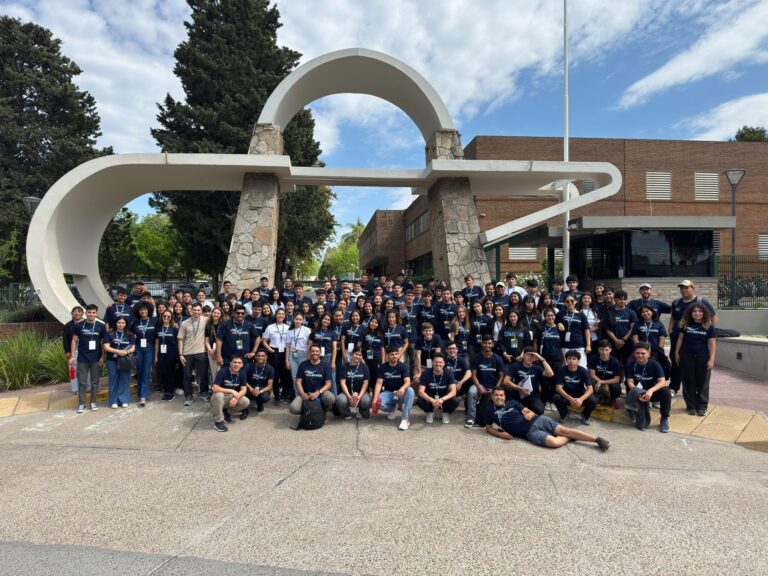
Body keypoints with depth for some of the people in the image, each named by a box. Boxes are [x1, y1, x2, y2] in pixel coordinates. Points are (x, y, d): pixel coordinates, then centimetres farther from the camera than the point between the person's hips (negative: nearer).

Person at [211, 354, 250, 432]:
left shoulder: (243, 373, -8)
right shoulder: (222, 371, -22)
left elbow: (244, 389, -11)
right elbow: (215, 388, -28)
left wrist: (236, 398, -31)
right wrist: (231, 391, -31)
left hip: (232, 398, 4)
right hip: (220, 398, -4)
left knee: (246, 402, -21)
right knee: (218, 395, -38)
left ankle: (226, 412, 5)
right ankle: (218, 422, -21)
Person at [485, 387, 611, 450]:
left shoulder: (512, 402, 11)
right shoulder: (491, 410, 6)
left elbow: (531, 412, 13)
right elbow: (488, 428, 11)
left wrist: (529, 414, -12)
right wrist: (500, 434, -8)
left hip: (537, 421, 3)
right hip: (530, 432, -3)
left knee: (564, 430, -11)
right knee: (553, 442, -27)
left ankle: (597, 439, -1)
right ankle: (568, 438, 5)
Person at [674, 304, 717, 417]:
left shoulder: (709, 327, -1)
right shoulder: (686, 325, 3)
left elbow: (712, 344, -2)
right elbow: (680, 339, 10)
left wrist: (711, 359, -8)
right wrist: (676, 352, 7)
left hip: (702, 357, -1)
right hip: (686, 356, 1)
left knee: (702, 382, 4)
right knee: (688, 382, 5)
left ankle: (702, 406, 14)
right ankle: (691, 406, 15)